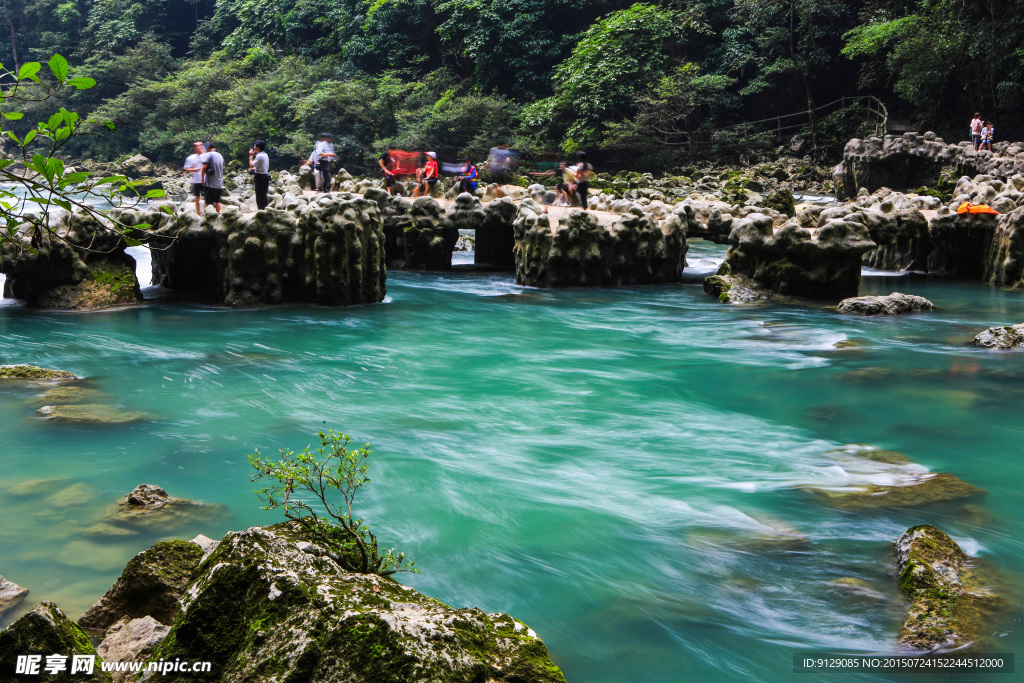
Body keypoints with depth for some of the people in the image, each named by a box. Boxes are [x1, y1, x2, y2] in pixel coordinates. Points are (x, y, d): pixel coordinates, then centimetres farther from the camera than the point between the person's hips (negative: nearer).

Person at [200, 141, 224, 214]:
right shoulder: (220, 156, 12)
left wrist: (202, 178, -9)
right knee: (217, 201, 16)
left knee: (208, 202, -3)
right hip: (219, 183, 6)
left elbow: (204, 167, -17)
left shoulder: (208, 154, -10)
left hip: (210, 183, -6)